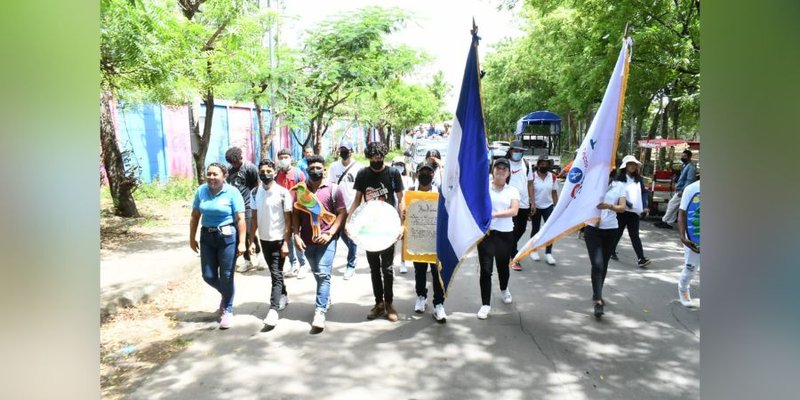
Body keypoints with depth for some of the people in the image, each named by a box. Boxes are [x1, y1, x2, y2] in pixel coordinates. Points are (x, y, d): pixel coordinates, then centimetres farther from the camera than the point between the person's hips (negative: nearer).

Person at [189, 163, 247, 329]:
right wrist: (192, 238, 9)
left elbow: (240, 219, -11)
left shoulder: (232, 192, -9)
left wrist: (242, 242, -15)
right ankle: (225, 295, 38)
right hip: (207, 237, 4)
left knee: (226, 276, 2)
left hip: (228, 237, -4)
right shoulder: (201, 191, 2)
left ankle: (228, 310, 20)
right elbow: (195, 216, 11)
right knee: (208, 276, 7)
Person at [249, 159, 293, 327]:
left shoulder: (283, 192, -12)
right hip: (264, 239, 5)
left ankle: (273, 310, -9)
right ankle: (283, 296, 36)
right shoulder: (256, 192, 2)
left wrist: (286, 242, -15)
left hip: (279, 239, -5)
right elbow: (254, 218, 7)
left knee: (276, 274, -7)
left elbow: (288, 219, -11)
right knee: (275, 272, 18)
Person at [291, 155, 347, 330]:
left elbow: (342, 213, -4)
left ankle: (320, 311, -10)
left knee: (323, 275, -11)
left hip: (327, 239, -4)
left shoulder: (333, 189, -2)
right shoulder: (299, 190, 6)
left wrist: (330, 233, -13)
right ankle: (326, 299, 38)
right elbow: (295, 215, 7)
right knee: (317, 275, 18)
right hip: (307, 240, 4)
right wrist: (296, 235, -5)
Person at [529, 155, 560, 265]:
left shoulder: (553, 177, 1)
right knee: (535, 229, 10)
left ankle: (548, 253, 0)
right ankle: (534, 251, 24)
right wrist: (532, 205, -12)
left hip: (548, 206, 2)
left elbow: (554, 193, 6)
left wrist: (556, 206, 4)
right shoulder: (533, 176, -9)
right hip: (536, 207, -2)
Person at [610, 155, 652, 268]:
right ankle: (611, 251, 31)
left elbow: (644, 192, 9)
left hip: (634, 211, 3)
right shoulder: (619, 178, -5)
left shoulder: (638, 178, 8)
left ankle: (641, 259, -8)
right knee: (618, 232, 11)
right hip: (622, 210, -3)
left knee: (635, 235, -1)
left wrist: (645, 207, -2)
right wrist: (626, 203, -21)